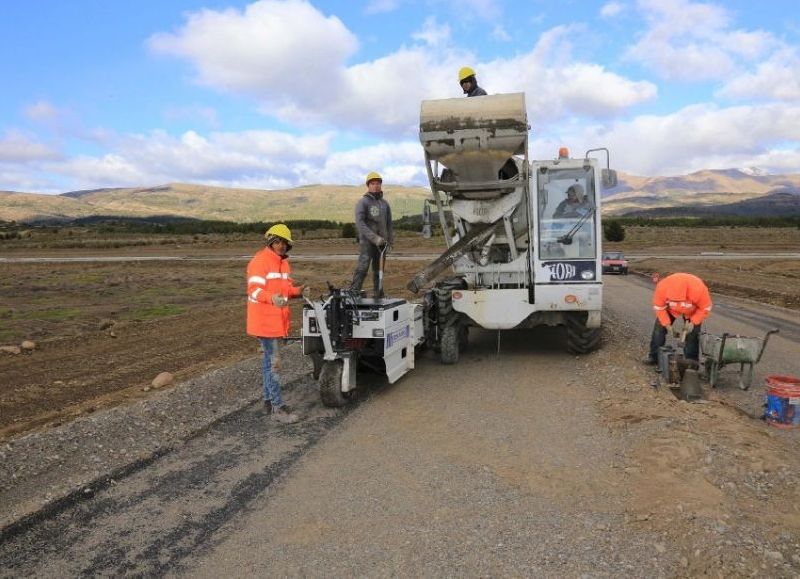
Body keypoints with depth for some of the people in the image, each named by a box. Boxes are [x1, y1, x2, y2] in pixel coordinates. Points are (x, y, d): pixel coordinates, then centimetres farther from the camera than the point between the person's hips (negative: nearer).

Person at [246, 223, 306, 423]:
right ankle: (278, 408, -4)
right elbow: (254, 290, -24)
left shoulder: (283, 262, 13)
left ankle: (268, 400, 29)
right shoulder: (259, 261, -15)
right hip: (264, 321, -9)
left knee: (269, 360, 18)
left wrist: (297, 291, -2)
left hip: (277, 320, 9)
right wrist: (272, 298, -41)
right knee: (273, 362, -8)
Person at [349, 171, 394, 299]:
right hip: (367, 241, -5)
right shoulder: (362, 202, -3)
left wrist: (390, 240, 10)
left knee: (378, 269, 11)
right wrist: (375, 238, -21)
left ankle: (378, 295, 20)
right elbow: (359, 223, -14)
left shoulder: (385, 203, 15)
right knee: (362, 268, -15)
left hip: (381, 242, 6)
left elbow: (389, 224, 20)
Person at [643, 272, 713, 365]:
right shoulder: (662, 287, -38)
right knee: (659, 329, -3)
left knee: (692, 334, -5)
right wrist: (666, 324, -22)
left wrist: (693, 322, -26)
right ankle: (654, 357, 8)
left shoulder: (698, 288, -42)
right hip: (670, 309, 2)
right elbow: (659, 307, -20)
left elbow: (705, 308, -23)